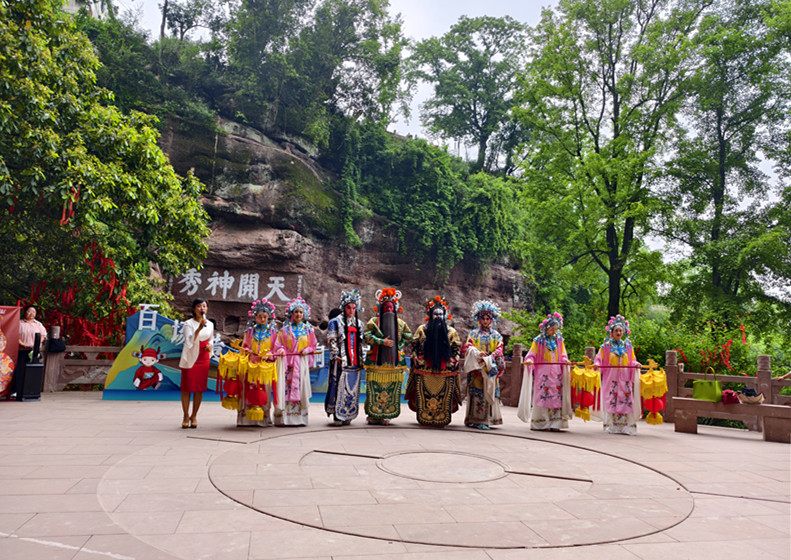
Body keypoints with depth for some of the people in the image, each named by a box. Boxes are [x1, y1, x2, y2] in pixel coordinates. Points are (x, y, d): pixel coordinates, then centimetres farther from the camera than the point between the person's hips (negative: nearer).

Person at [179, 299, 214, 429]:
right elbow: (189, 341, -18)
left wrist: (210, 346, 0)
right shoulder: (188, 323, -6)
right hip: (190, 358, -4)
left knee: (200, 388, 5)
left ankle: (194, 416, 16)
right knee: (187, 388, 0)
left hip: (204, 358, 4)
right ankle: (186, 416, 14)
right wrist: (199, 328, -28)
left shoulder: (210, 324, 9)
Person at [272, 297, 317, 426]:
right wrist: (281, 350, -11)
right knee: (285, 386, -6)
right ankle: (284, 416, -3)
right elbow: (278, 343, 9)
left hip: (301, 362, 1)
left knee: (300, 386, -2)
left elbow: (313, 346, 13)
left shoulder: (308, 329, 11)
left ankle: (299, 416, 3)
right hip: (286, 361, -1)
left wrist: (307, 350, -5)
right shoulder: (285, 328, 9)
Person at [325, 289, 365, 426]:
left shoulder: (359, 324, 17)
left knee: (353, 387, 5)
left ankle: (347, 415, 15)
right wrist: (336, 355, -12)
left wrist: (362, 358, 12)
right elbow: (332, 341, -4)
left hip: (355, 361, 5)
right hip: (341, 361, -5)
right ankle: (337, 416, 0)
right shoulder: (336, 322, 1)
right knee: (340, 386, -7)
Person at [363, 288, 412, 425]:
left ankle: (386, 415, 9)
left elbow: (409, 336, 17)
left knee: (392, 388, 0)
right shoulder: (374, 321, 5)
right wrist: (382, 342, -13)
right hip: (376, 360, -3)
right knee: (375, 387, -4)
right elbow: (367, 335, -5)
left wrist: (399, 346, 3)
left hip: (394, 361, 3)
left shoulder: (400, 323, 15)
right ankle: (373, 415, 5)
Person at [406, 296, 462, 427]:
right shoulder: (422, 329, 10)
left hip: (445, 371, 0)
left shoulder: (451, 332, 11)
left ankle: (442, 419, 7)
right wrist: (416, 359, -1)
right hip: (424, 371, 0)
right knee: (424, 395, -1)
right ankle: (424, 418, 8)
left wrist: (453, 363, 1)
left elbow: (456, 350, 13)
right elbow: (415, 347, 12)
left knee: (444, 396, -1)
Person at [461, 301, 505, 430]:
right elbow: (468, 347, 0)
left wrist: (487, 359, -13)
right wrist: (478, 353, -20)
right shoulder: (473, 333, 13)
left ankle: (486, 419, 1)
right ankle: (475, 420, -7)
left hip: (490, 368, 1)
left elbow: (499, 350, 2)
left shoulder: (496, 335, 14)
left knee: (489, 392, -3)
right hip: (475, 367, -1)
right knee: (476, 392, -8)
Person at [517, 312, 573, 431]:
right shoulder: (539, 340, -1)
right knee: (543, 397, -4)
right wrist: (529, 361, -21)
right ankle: (542, 423, 2)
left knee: (556, 397, 1)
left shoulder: (559, 340, 11)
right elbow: (532, 354, -2)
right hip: (542, 373, -4)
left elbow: (562, 355, 13)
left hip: (556, 373, 4)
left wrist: (565, 360, -7)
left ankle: (555, 423, 5)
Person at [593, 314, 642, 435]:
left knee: (626, 400, -4)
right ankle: (611, 425, 1)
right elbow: (599, 358, 5)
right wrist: (596, 364, -15)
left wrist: (636, 364, -7)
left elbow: (632, 361, 13)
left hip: (625, 378, 2)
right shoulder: (606, 345, 6)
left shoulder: (627, 346, 12)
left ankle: (626, 426, 0)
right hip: (611, 378, -2)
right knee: (611, 401, -5)